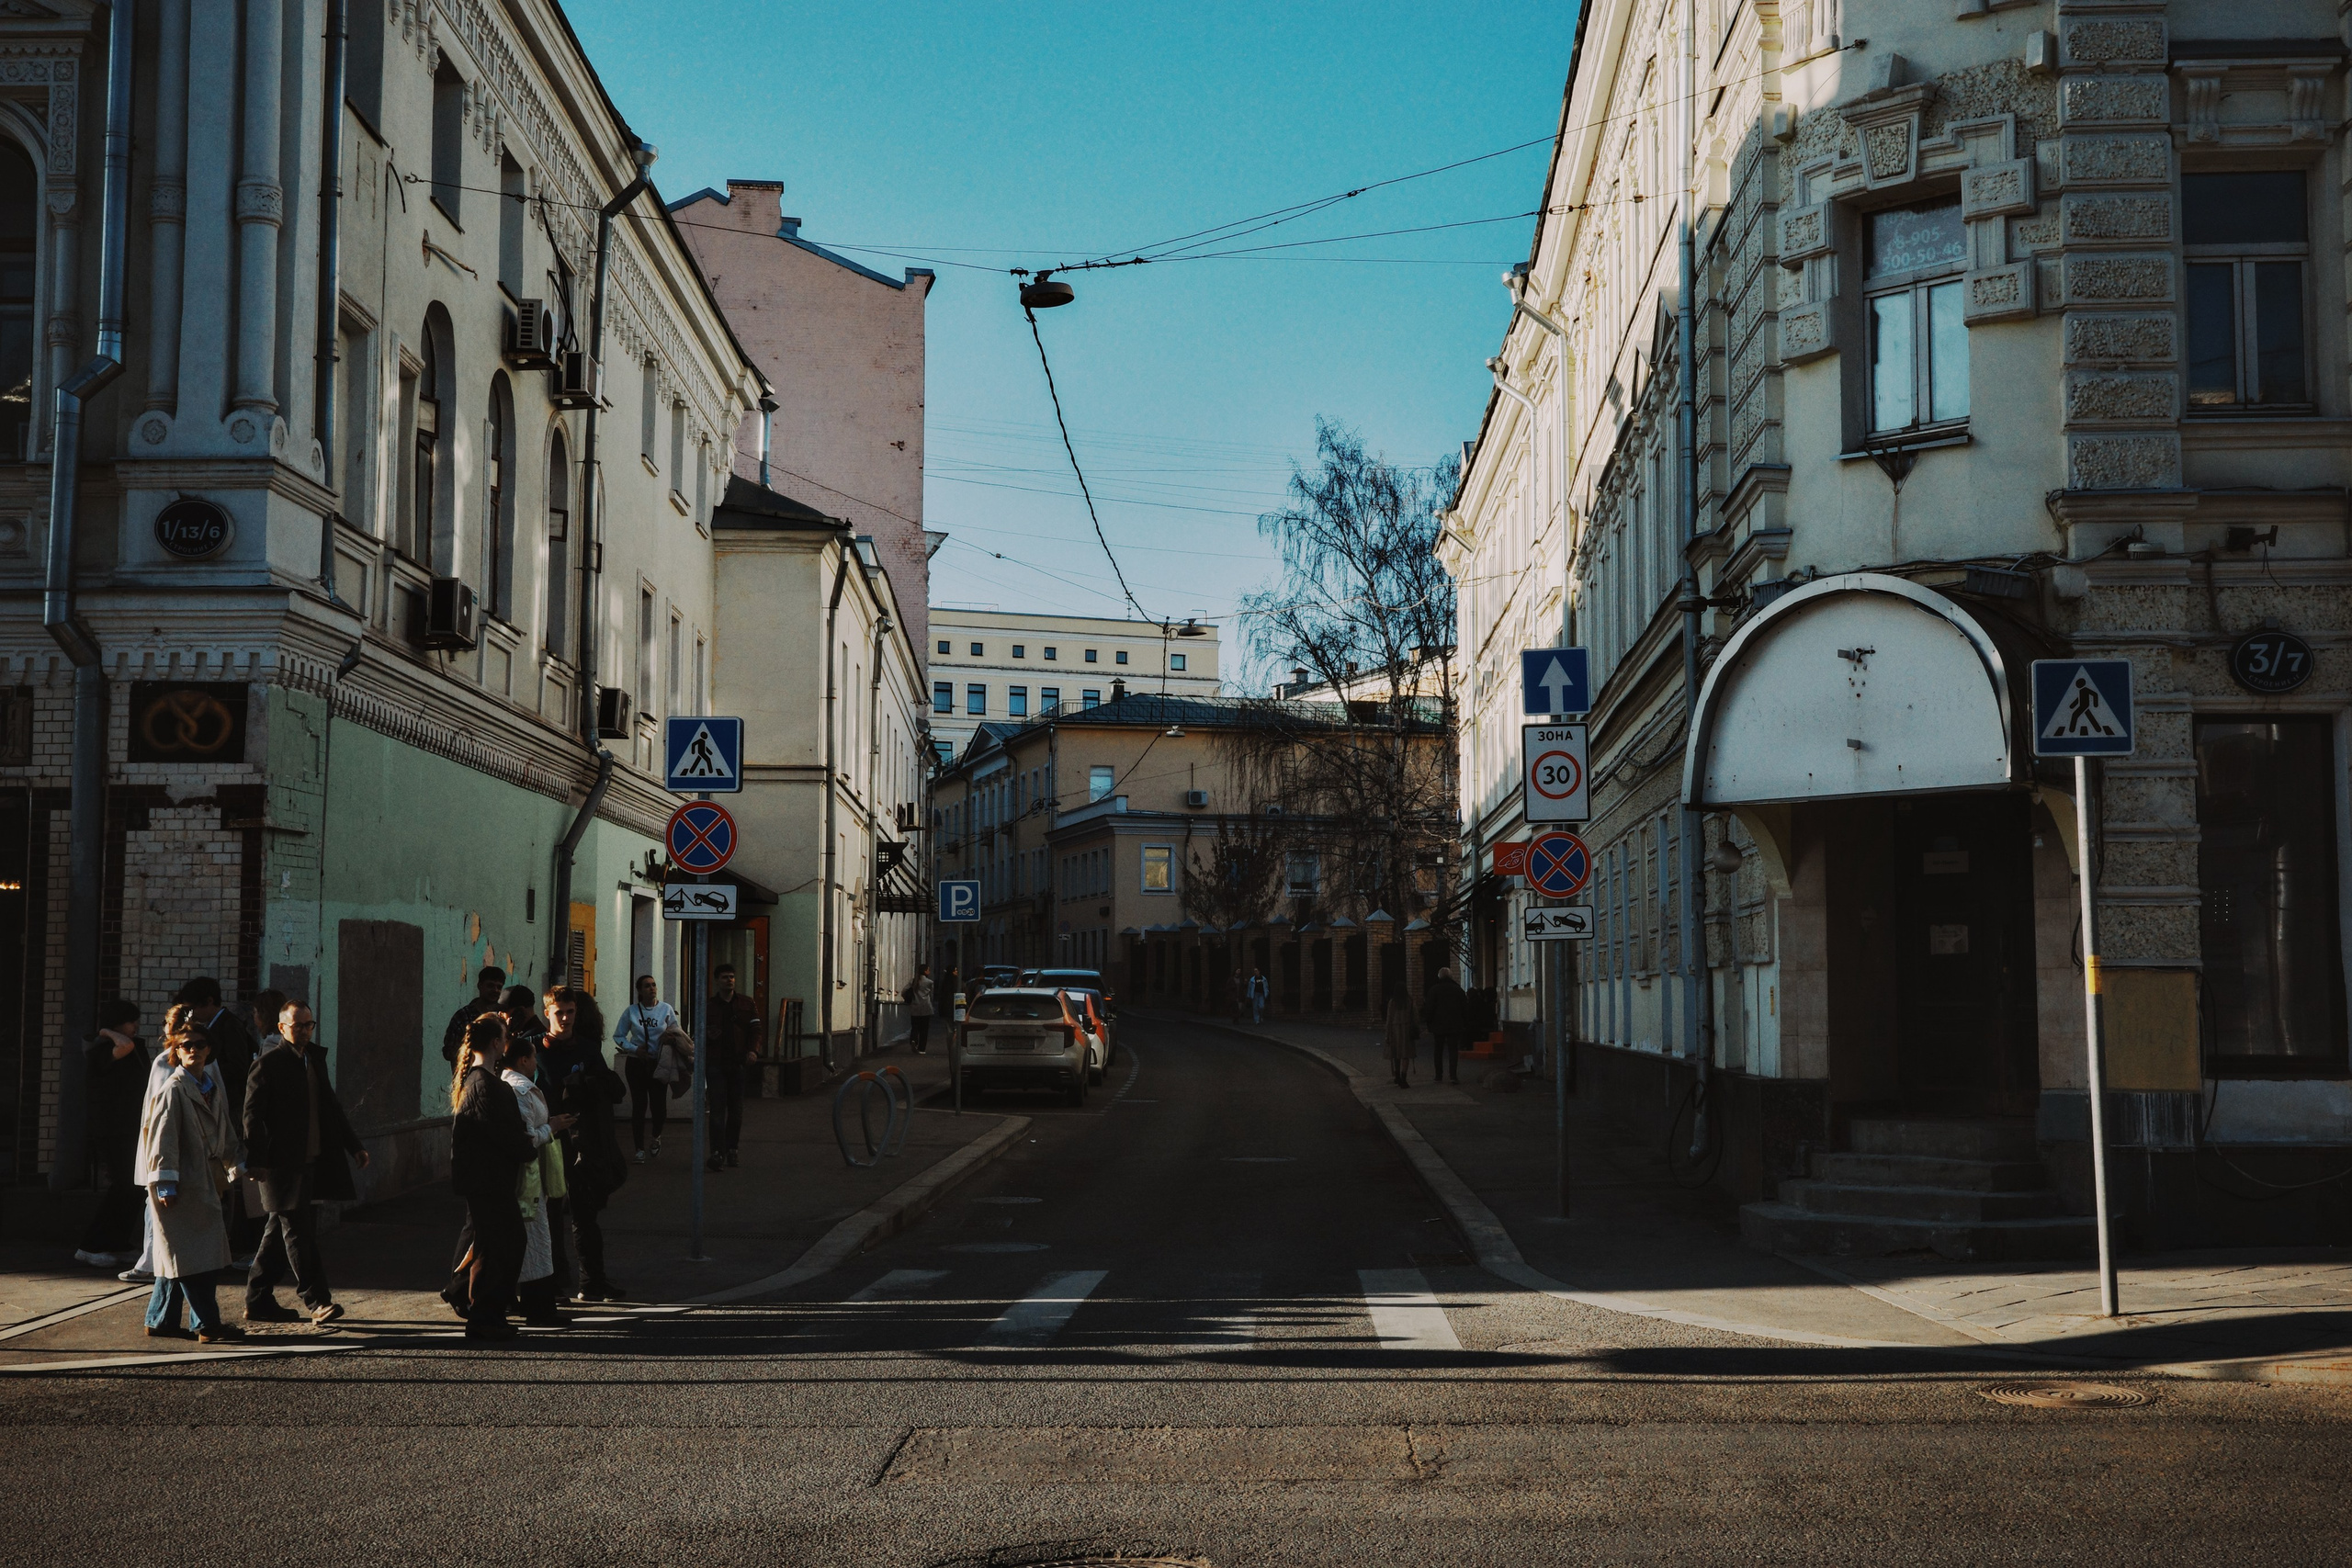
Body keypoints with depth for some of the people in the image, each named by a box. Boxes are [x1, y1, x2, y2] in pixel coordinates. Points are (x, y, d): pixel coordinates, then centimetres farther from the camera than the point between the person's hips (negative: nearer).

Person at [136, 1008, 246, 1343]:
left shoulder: (214, 1085, 14)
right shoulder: (173, 1089, -10)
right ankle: (207, 1324, -6)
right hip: (179, 1185, -8)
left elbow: (225, 1133, 24)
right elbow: (162, 1139, -13)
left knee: (180, 1255, 12)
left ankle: (160, 1320, 19)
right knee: (191, 1255, -7)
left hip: (203, 1183, 8)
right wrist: (165, 1185, -16)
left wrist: (240, 1162, 21)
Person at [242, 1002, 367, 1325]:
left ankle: (258, 1302, 20)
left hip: (312, 1161, 8)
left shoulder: (316, 1058, 15)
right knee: (298, 1230, -7)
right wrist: (256, 1161, -17)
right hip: (281, 1162, -8)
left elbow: (331, 1107, 23)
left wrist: (354, 1145, 20)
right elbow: (253, 1115, -10)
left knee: (281, 1232, 12)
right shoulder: (268, 1064, -8)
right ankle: (317, 1301, -6)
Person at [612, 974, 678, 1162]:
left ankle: (656, 1136, 26)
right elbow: (618, 1036, 7)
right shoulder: (631, 1011, 2)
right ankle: (639, 1149, 6)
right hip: (637, 1063, 0)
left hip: (659, 1064, 0)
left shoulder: (667, 1009, 2)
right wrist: (634, 1049, -7)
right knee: (639, 1105, -2)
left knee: (659, 1104, -6)